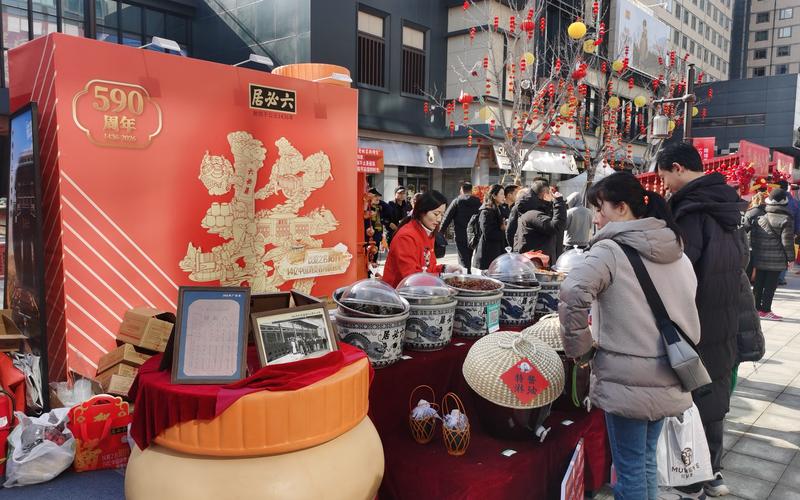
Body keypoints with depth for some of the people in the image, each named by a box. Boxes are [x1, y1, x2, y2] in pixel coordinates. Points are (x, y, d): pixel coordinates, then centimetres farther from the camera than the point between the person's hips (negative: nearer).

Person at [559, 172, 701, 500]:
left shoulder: (610, 249, -14)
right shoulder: (676, 252, 9)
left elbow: (573, 294, -30)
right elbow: (689, 310, 17)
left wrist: (579, 349, -17)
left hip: (627, 380, -7)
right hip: (668, 377, 7)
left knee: (630, 469, 8)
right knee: (646, 460, 23)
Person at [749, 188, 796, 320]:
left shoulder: (759, 218, 5)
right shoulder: (786, 220, -10)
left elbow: (752, 237, 9)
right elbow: (787, 241, -11)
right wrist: (791, 257, -2)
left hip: (759, 258, 5)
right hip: (776, 259, -5)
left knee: (759, 283, 12)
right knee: (770, 285, 0)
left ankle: (757, 307, 18)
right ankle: (765, 310, 3)